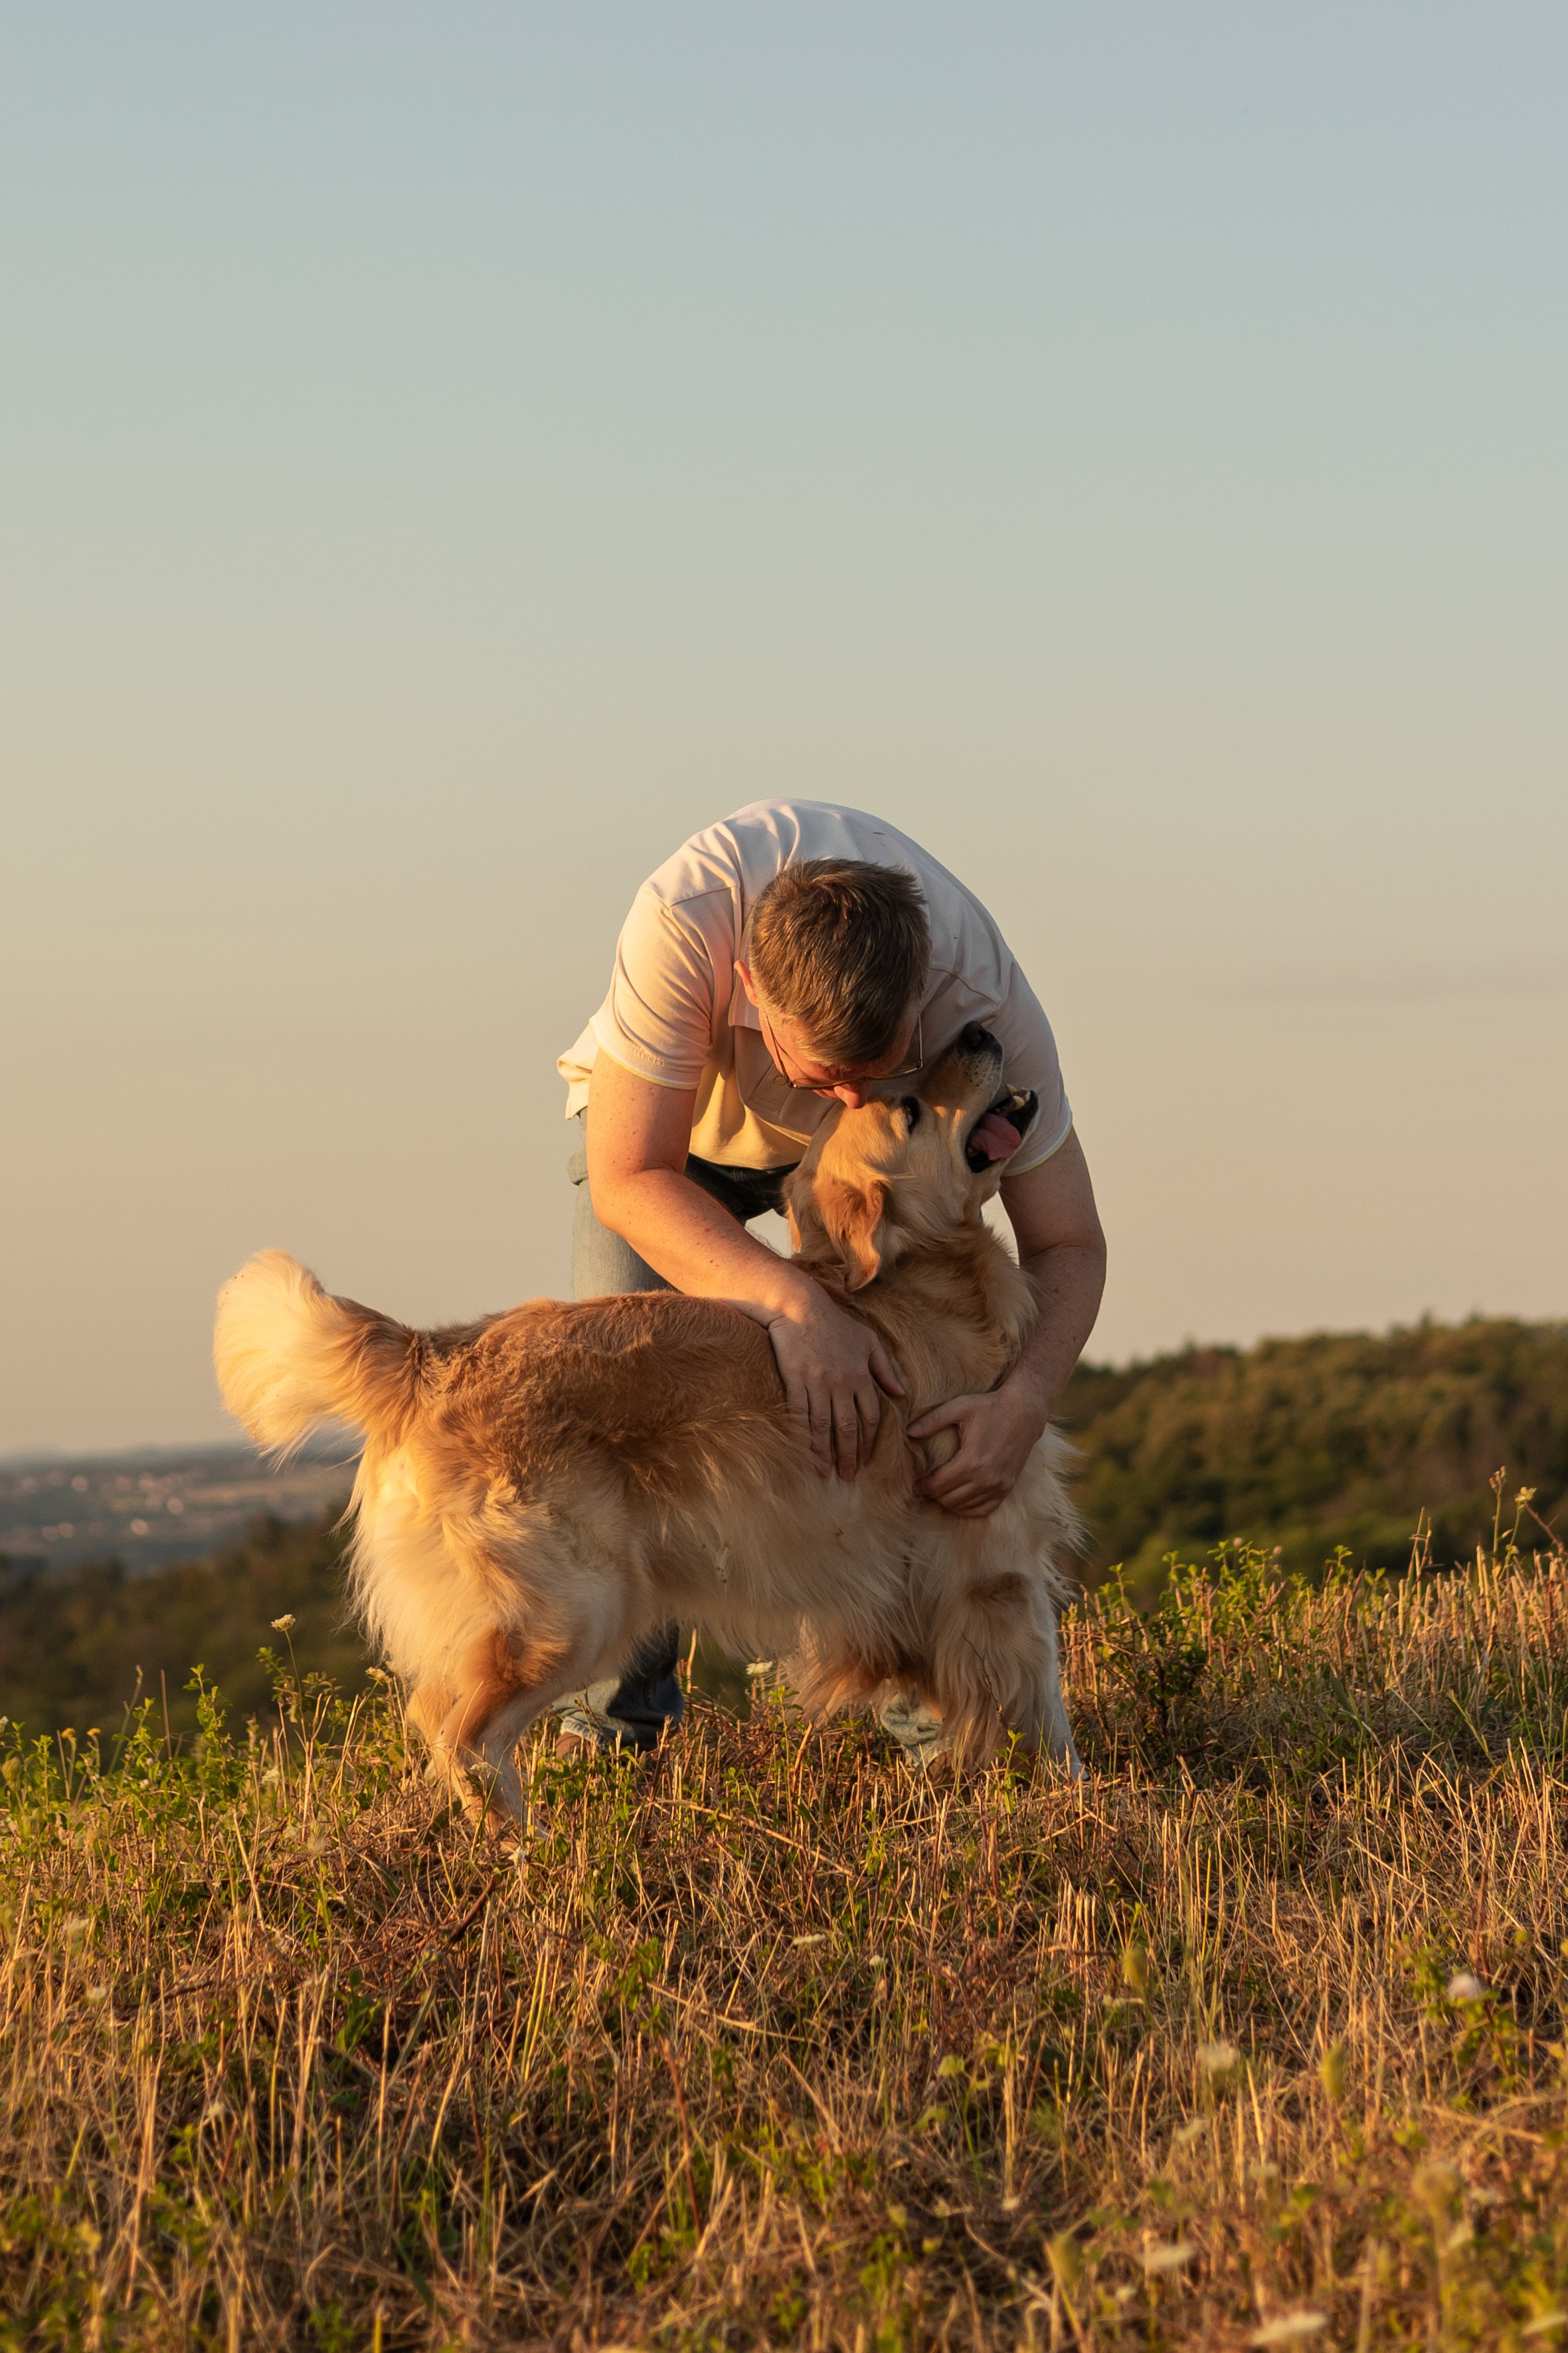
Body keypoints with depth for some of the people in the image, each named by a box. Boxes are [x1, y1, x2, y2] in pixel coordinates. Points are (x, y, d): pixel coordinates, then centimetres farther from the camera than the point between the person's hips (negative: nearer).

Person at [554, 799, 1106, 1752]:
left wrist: (1025, 1401, -48)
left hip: (874, 1145, 1)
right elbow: (628, 1178, -38)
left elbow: (1069, 1245, -28)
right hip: (666, 1116, -1)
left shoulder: (986, 994, -38)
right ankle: (623, 1707, 1)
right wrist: (790, 1299, -54)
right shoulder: (685, 918, -45)